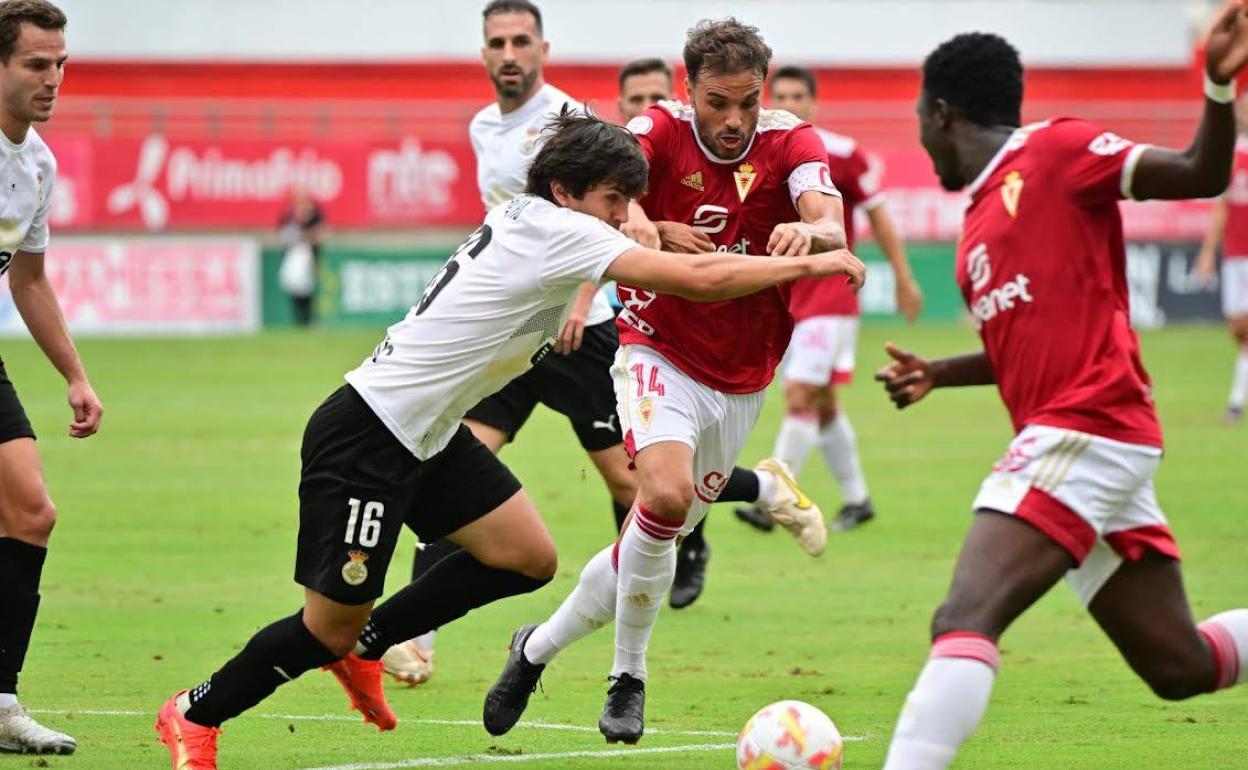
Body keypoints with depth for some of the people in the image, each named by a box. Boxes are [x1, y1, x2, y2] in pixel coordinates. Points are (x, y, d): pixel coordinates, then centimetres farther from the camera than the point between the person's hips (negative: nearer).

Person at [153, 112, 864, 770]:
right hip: (364, 438, -10)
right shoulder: (557, 231, -20)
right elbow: (696, 280, -24)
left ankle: (364, 644, 18)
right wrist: (809, 265, -15)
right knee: (329, 629, -4)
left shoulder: (527, 219, 6)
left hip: (428, 434, 10)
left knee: (530, 559, 3)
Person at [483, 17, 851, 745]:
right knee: (666, 494, -28)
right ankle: (629, 677, -8)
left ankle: (539, 647, 31)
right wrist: (644, 226, -54)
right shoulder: (660, 132, -12)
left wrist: (810, 232, -52)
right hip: (661, 352, -3)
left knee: (655, 540, 7)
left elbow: (831, 226, -27)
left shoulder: (792, 144, -9)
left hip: (740, 381, 3)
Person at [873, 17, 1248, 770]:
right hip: (1088, 443, 10)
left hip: (1082, 433, -10)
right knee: (1180, 664, 11)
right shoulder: (983, 215, 21)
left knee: (965, 622, -21)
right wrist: (940, 374, 20)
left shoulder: (1056, 150, -3)